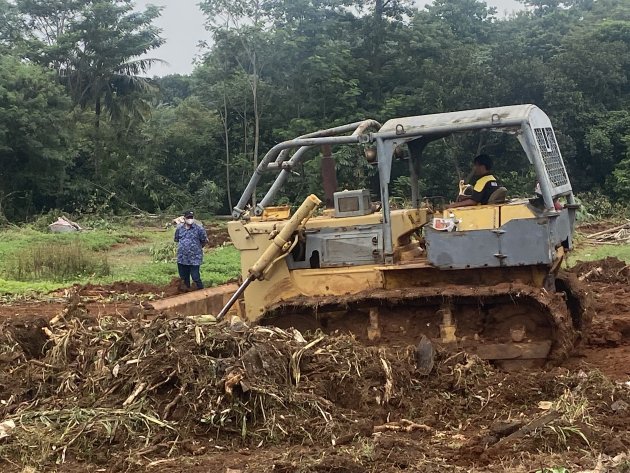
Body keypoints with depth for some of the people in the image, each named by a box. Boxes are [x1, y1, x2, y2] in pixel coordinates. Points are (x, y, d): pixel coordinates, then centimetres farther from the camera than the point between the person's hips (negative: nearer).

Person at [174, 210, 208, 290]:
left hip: (194, 258, -4)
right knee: (184, 278, 14)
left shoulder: (199, 228, -8)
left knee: (196, 278, -6)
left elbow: (204, 241, 2)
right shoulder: (179, 228, 4)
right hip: (182, 258, 4)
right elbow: (176, 239, 19)